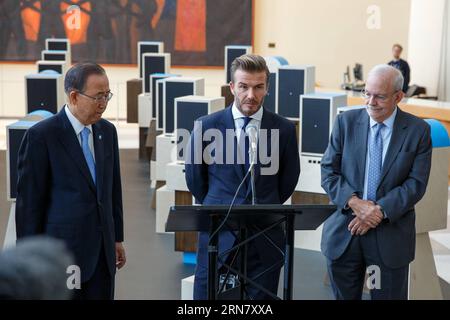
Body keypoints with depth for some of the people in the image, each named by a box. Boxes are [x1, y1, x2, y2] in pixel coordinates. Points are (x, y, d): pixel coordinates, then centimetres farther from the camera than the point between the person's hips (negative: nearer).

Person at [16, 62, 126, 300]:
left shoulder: (108, 131, 7)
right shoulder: (41, 136, -12)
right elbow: (29, 199, -9)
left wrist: (117, 238, 15)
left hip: (103, 251, 6)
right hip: (62, 251, -6)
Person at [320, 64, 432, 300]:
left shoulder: (418, 130, -3)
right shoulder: (346, 122, 1)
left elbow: (416, 183, -6)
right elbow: (328, 172, -1)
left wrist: (381, 210, -17)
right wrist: (353, 202, -17)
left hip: (391, 233, -1)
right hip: (344, 231, 1)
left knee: (388, 296, 10)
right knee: (343, 296, 13)